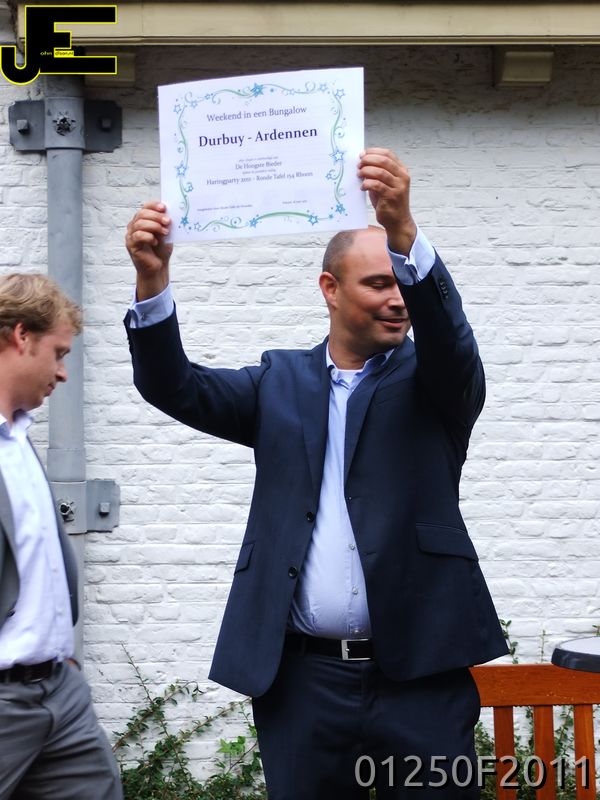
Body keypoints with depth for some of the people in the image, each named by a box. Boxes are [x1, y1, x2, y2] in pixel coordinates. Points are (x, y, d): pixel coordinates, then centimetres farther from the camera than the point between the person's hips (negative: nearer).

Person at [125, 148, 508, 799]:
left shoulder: (431, 380, 7)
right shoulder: (281, 382, 13)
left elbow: (448, 329, -14)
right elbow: (176, 388, 3)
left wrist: (404, 229, -32)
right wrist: (151, 279, -14)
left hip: (420, 674, -1)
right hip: (301, 679, 2)